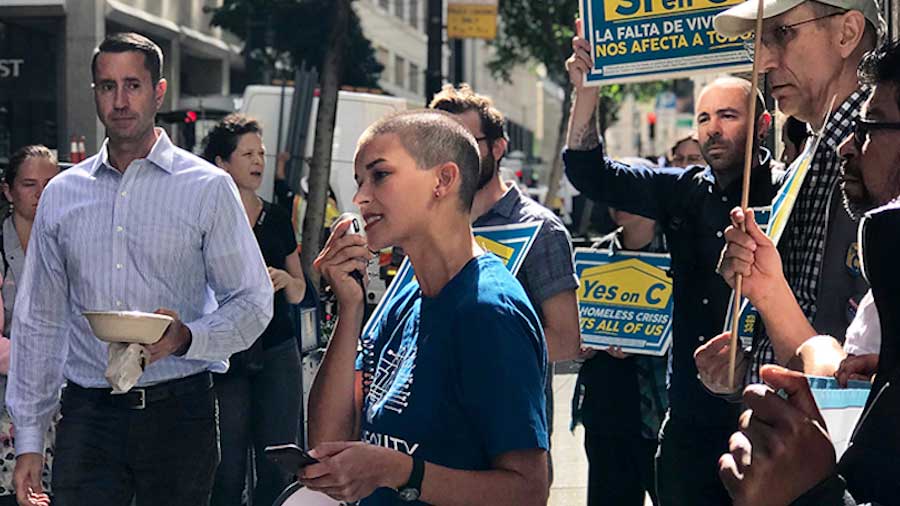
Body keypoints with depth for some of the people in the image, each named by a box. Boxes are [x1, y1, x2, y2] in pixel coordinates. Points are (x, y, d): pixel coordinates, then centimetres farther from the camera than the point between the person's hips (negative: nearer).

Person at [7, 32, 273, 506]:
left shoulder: (208, 188, 0)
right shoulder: (61, 194, 10)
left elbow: (252, 303, -1)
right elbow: (38, 321, 12)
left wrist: (186, 337, -21)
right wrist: (28, 439, 8)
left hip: (177, 409, -2)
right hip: (87, 414, 2)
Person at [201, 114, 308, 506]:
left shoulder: (277, 219, 11)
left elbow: (299, 293, 15)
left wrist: (285, 279, -6)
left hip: (277, 353, 3)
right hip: (225, 358, -3)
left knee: (278, 467, 0)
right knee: (227, 470, -3)